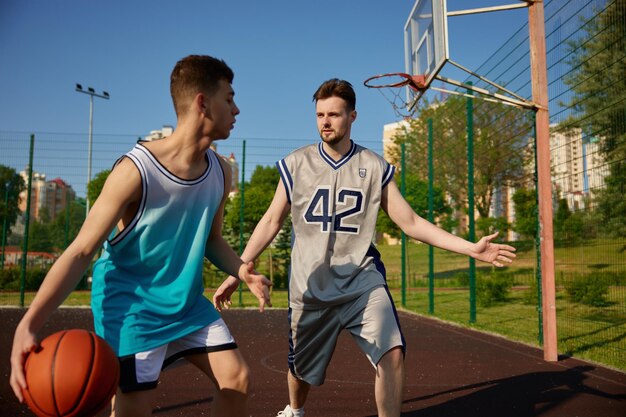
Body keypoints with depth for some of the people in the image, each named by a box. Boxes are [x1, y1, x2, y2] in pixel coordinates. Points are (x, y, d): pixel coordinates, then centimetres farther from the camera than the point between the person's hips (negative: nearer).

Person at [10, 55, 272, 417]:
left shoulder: (220, 171, -3)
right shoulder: (136, 170, -24)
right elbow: (81, 251, -21)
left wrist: (242, 271, -9)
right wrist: (28, 325, -31)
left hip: (187, 301, 7)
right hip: (131, 303, -6)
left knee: (237, 377, 5)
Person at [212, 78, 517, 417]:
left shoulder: (375, 167, -1)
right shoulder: (295, 164, -1)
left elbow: (411, 222, 1)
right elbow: (270, 222, 4)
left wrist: (471, 248, -7)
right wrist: (235, 273, 1)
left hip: (363, 281, 0)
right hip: (310, 287, 1)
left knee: (392, 353, -20)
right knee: (301, 368, 13)